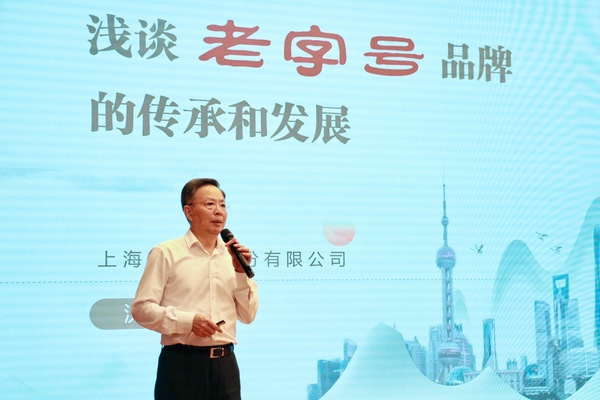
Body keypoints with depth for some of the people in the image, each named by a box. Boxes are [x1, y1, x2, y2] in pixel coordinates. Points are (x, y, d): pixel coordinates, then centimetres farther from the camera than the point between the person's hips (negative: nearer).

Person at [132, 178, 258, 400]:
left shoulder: (231, 256, 12)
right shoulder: (166, 253, 0)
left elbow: (248, 316, 11)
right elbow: (141, 308, -7)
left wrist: (242, 273, -1)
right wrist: (188, 321, -17)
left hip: (225, 364, 4)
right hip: (182, 364, -4)